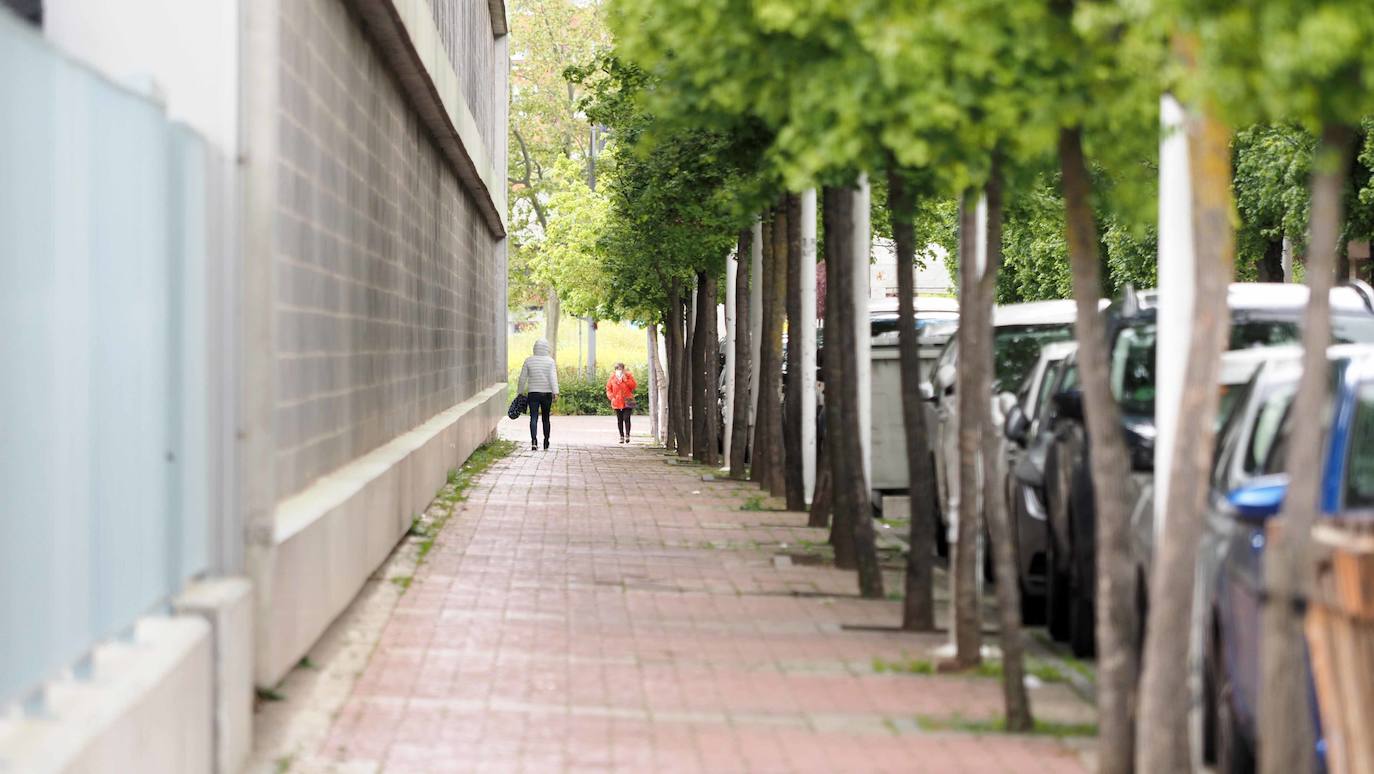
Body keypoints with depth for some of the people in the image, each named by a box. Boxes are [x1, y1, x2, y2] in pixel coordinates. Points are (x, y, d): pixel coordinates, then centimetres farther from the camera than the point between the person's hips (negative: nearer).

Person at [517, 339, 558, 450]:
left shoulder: (529, 360, 0)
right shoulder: (550, 361, -2)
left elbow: (523, 378, 3)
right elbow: (553, 377, -12)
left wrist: (521, 391, 14)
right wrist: (555, 392, -15)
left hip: (533, 393, 0)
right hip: (547, 393, 0)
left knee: (533, 418, -5)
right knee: (546, 417, 14)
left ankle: (534, 440, -24)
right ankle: (546, 441, 21)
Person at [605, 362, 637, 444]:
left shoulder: (628, 376, 2)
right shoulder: (612, 377, 7)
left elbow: (633, 386, -6)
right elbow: (608, 388, 12)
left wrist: (625, 379, -13)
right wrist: (611, 397, -3)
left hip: (627, 402, -2)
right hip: (617, 402, 2)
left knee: (626, 418, -12)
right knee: (619, 420, 6)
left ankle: (627, 435, -7)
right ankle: (621, 436, 13)